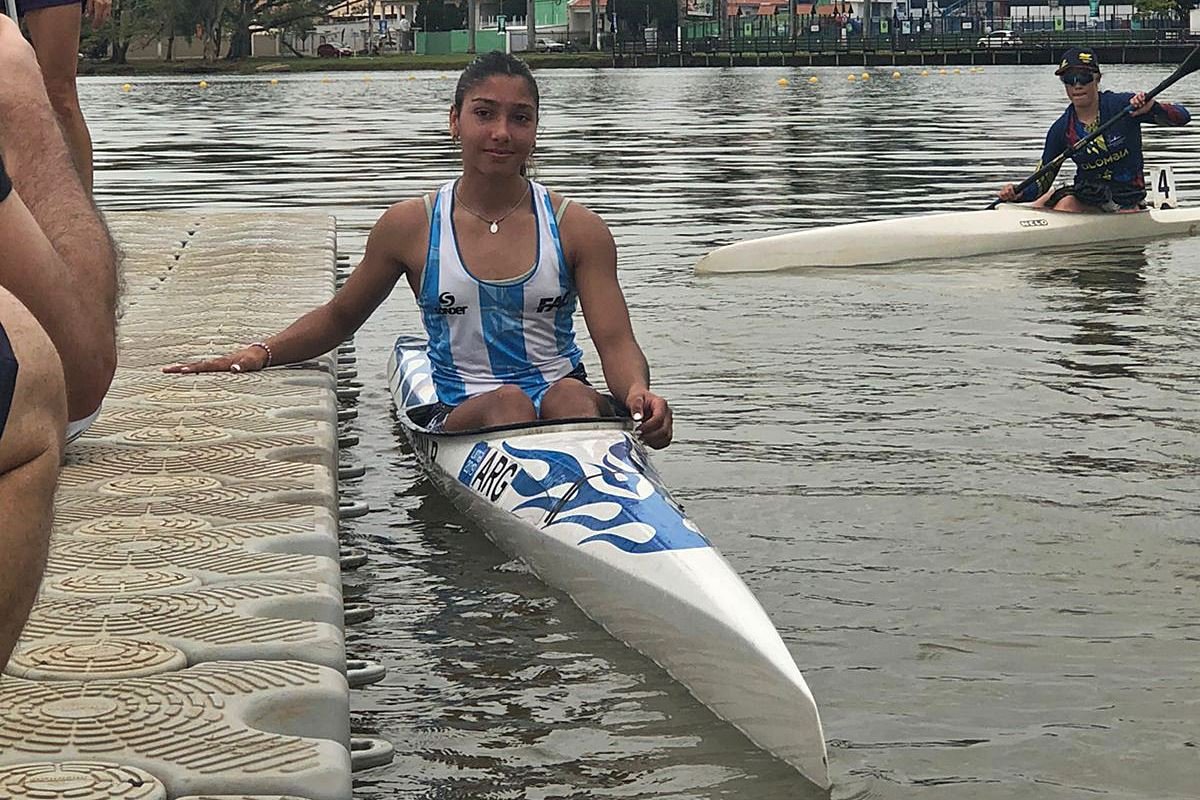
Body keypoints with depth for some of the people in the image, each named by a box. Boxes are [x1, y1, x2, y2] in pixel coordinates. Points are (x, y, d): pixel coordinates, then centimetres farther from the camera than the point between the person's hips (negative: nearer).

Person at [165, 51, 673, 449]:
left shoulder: (577, 229, 5)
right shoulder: (411, 226, 6)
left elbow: (616, 344, -2)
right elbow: (339, 317, 19)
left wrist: (637, 391, -25)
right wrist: (262, 353, 4)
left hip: (565, 400, 0)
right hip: (460, 414, 0)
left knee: (572, 396, -35)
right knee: (508, 402, -34)